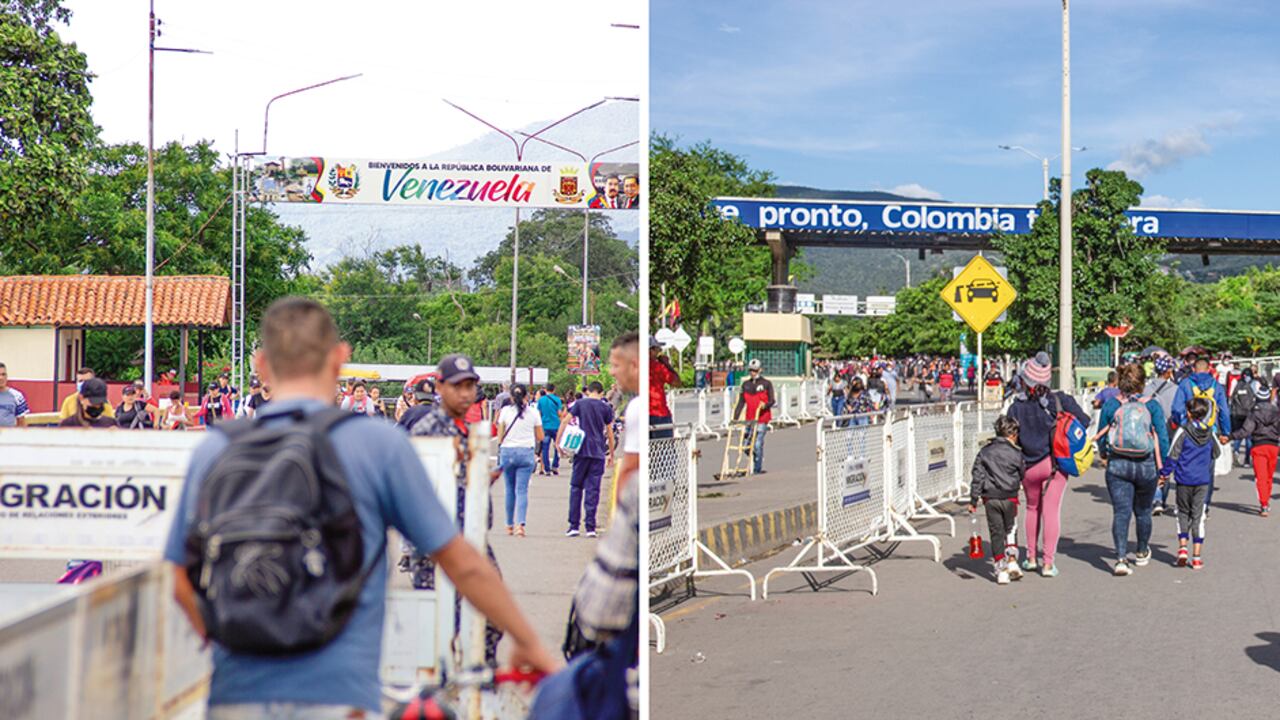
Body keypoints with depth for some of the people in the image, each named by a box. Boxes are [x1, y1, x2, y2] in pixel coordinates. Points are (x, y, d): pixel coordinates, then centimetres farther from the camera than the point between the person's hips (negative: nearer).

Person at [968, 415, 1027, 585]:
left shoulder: (985, 451, 3)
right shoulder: (1016, 453, -4)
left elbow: (977, 476, 1)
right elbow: (1023, 475, 8)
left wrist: (973, 500, 3)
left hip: (990, 498, 1)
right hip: (1009, 497, -1)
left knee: (996, 533, 5)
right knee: (1011, 530, 17)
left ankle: (1001, 570, 4)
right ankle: (1012, 561, 5)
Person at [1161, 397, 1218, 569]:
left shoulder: (1183, 431, -10)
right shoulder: (1209, 433, 2)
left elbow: (1173, 455, -11)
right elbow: (1216, 453, 17)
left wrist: (1164, 473, 0)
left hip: (1184, 480, -2)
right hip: (1203, 481, 2)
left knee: (1183, 513, 13)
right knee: (1198, 516, 6)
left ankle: (1182, 548, -3)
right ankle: (1196, 557, 4)